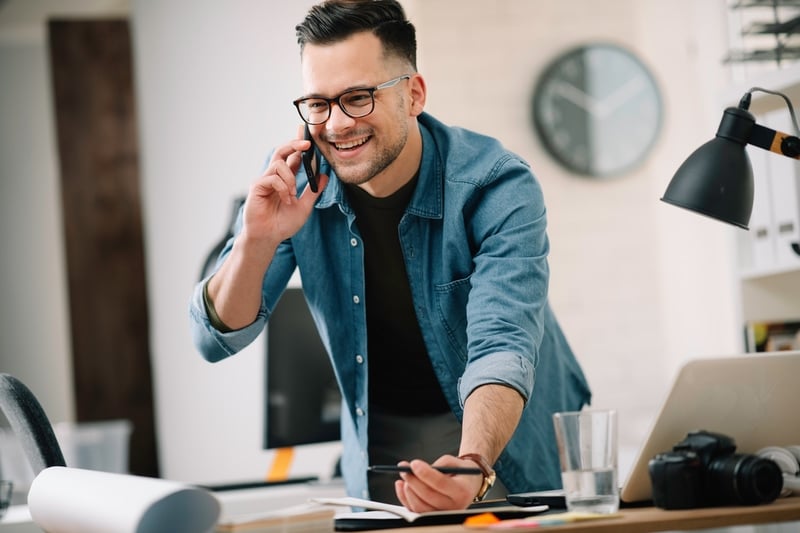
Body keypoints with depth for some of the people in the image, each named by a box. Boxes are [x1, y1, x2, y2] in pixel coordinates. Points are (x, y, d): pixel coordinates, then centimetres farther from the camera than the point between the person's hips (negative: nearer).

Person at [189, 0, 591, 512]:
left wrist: (472, 465, -51)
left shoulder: (496, 188, -21)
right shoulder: (293, 183, -11)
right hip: (381, 445, 2)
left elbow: (500, 350, -32)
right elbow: (216, 340, -10)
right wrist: (258, 241, -28)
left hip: (507, 437, -2)